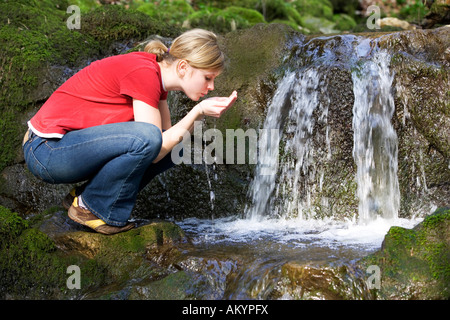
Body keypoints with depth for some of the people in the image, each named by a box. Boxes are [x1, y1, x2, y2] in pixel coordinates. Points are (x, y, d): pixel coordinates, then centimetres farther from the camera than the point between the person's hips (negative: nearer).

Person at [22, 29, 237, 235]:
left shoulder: (155, 71, 6)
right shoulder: (143, 72, -22)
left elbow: (168, 136, 6)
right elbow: (153, 146, -21)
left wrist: (201, 112, -7)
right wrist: (198, 112, -19)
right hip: (48, 150, -9)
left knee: (175, 149, 3)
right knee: (145, 138, -30)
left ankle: (82, 196, 6)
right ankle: (89, 206, -8)